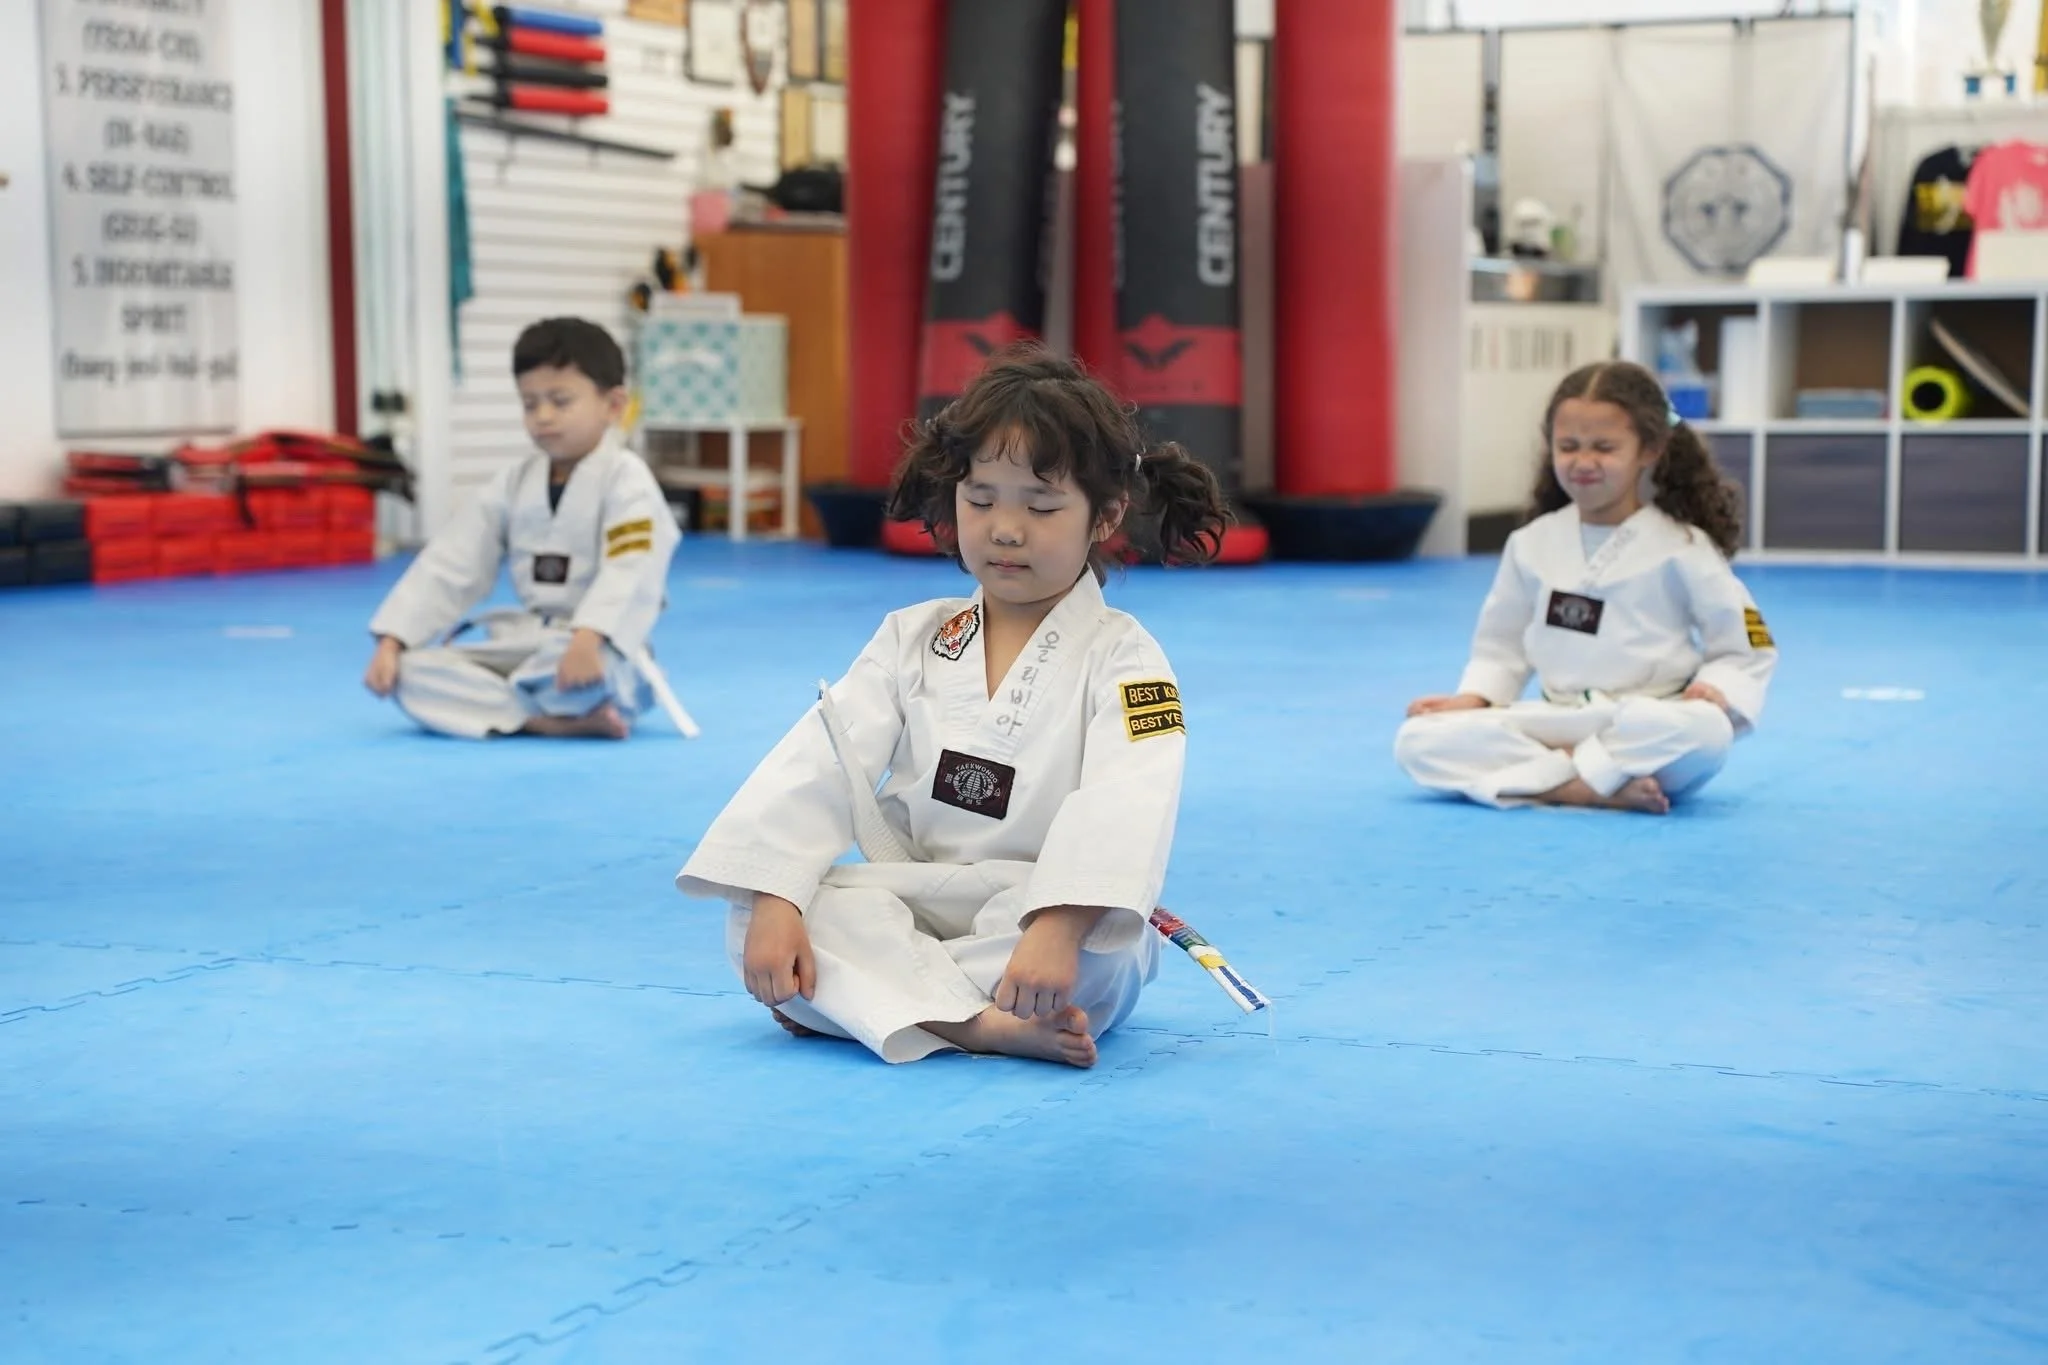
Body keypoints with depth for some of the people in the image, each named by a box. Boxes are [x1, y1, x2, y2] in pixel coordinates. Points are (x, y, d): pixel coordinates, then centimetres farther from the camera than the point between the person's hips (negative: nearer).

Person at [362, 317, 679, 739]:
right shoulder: (514, 485, 11)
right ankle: (558, 723, -25)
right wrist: (391, 642, -3)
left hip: (593, 649, -7)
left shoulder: (625, 480, -9)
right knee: (414, 671, -12)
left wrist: (587, 638, -43)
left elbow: (630, 575, -25)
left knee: (579, 681, -43)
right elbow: (449, 565, 8)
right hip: (523, 642, 7)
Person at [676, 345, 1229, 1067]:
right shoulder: (912, 639, 9)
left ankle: (857, 997, -23)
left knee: (1102, 951, -38)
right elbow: (823, 762, -3)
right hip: (908, 904, 4)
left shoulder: (1119, 656, -5)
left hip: (1049, 913, -3)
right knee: (751, 922, -22)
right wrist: (774, 900, -20)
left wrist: (1058, 928, -40)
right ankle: (980, 1025, -36)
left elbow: (1123, 807, -22)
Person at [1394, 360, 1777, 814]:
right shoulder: (1531, 544, 5)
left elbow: (1747, 646, 0)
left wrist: (1716, 691, -18)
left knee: (1705, 731, -40)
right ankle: (1597, 788, -27)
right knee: (1420, 740, -18)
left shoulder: (1682, 549, -4)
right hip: (1558, 723, 4)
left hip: (1649, 730, -3)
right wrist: (1473, 698, -1)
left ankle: (1551, 775, -21)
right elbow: (1503, 645, 16)